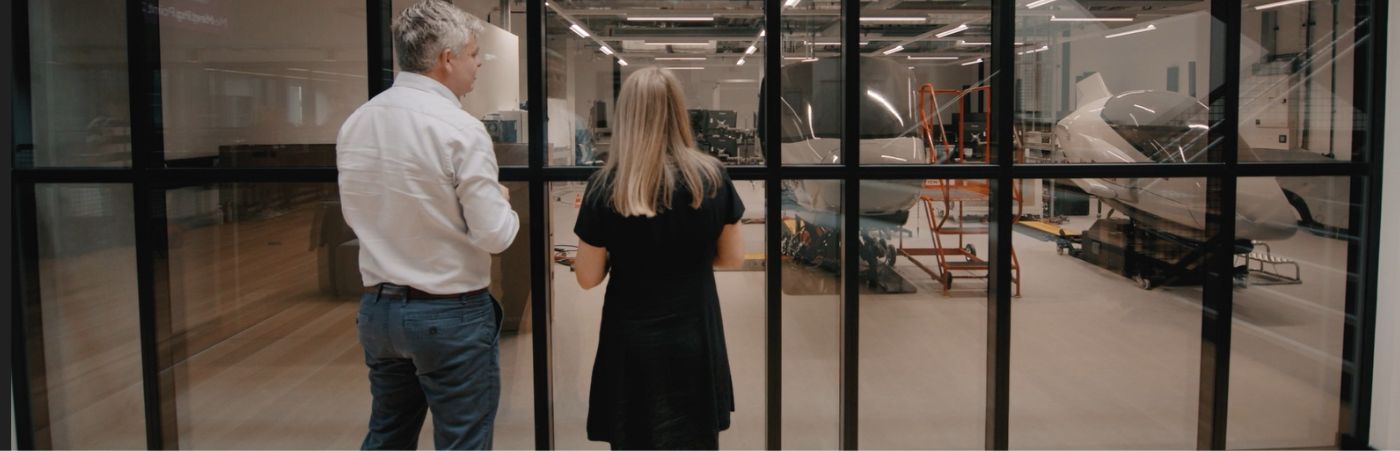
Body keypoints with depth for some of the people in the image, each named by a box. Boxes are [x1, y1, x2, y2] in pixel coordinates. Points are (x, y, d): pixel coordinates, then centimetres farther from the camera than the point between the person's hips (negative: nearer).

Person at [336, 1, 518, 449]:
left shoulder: (355, 123, 4)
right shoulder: (460, 129, -17)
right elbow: (494, 234, -17)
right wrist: (502, 201, 4)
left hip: (377, 307, 7)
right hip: (451, 314, -7)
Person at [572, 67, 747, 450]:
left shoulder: (606, 187, -13)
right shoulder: (712, 178, -7)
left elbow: (588, 277, -6)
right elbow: (733, 257, 4)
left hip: (632, 343, -1)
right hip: (695, 339, 2)